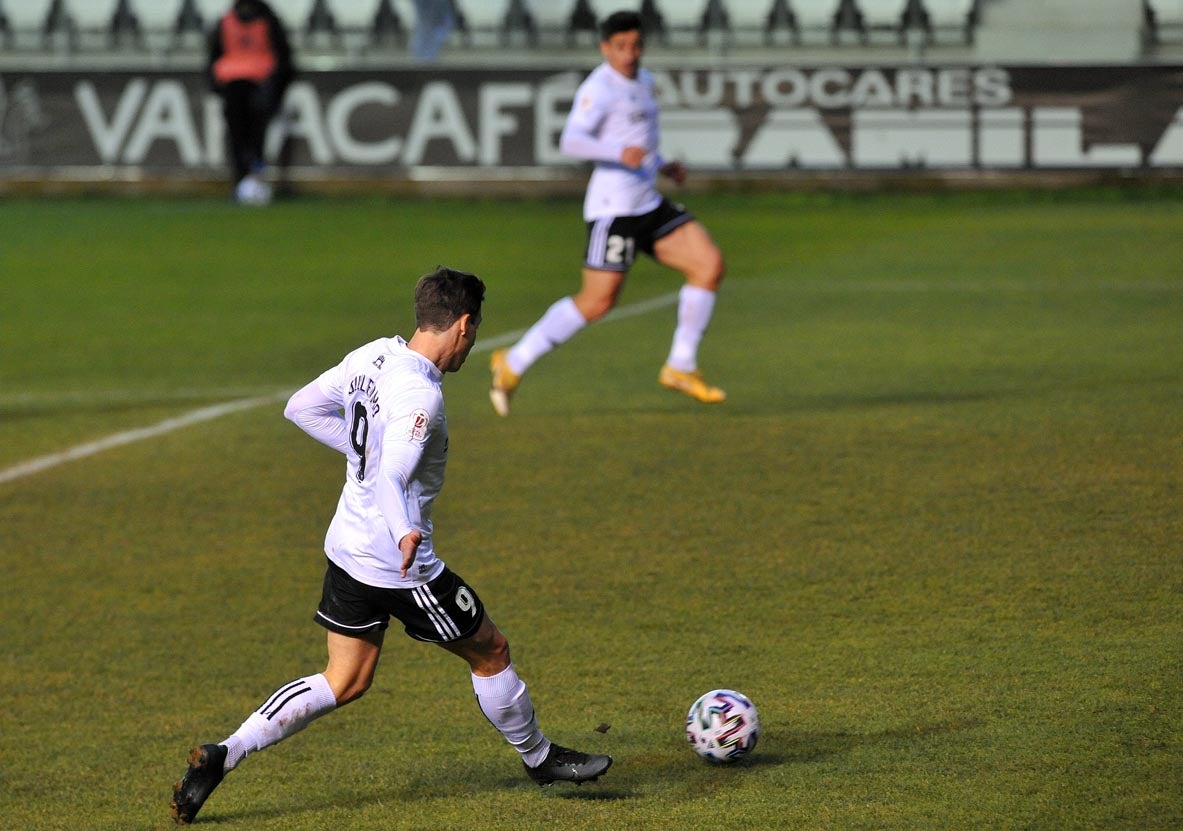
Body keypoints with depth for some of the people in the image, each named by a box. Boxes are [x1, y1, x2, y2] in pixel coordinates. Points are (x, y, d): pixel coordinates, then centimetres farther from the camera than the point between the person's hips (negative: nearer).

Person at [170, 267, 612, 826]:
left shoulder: (371, 356, 1)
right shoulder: (420, 395, -24)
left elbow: (300, 408, 13)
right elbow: (390, 479, -37)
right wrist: (404, 533, -53)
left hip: (347, 548, 8)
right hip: (399, 566, -8)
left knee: (344, 683, 14)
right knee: (490, 652, 12)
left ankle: (223, 756, 3)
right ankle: (539, 758, 31)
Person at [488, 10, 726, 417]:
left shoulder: (642, 81, 16)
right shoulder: (598, 88, -13)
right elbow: (571, 141, -27)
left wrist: (662, 165, 21)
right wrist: (620, 153, -42)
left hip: (648, 205, 8)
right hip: (613, 208, -8)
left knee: (710, 263, -4)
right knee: (597, 302, -11)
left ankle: (681, 367, 2)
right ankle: (513, 363, 2)